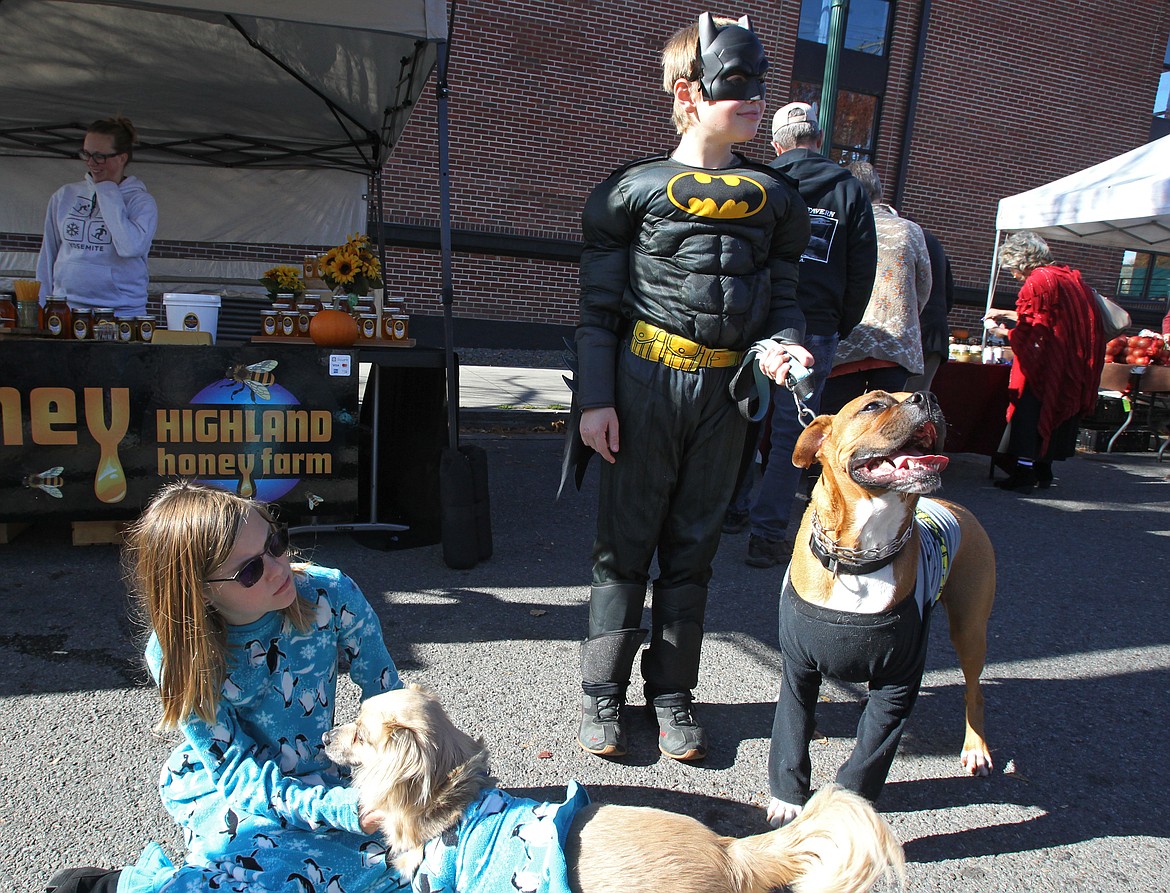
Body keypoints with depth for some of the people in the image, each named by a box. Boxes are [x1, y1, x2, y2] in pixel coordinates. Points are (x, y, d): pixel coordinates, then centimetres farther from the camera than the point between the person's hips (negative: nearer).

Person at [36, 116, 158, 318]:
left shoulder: (141, 201, 0)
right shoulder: (64, 196, 12)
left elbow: (131, 247, -19)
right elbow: (47, 256, 16)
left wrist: (107, 192, -9)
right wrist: (41, 308, 13)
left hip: (121, 313, -3)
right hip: (64, 308, 3)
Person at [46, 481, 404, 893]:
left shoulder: (330, 595, -20)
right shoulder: (178, 655, -21)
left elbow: (385, 693, -6)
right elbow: (242, 776, -20)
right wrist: (340, 808, -34)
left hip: (317, 775, 3)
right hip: (222, 788, -3)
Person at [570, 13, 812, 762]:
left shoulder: (776, 198, 12)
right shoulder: (634, 188, 1)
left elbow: (783, 297, 15)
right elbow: (599, 305, -1)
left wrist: (781, 343, -8)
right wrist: (595, 399, -8)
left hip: (725, 391, 3)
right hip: (646, 382, -3)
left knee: (694, 547, 10)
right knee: (625, 543, 3)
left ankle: (672, 694, 25)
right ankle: (603, 694, 18)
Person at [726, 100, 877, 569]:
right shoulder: (849, 189, 3)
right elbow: (862, 271, 2)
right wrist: (840, 328, 12)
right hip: (814, 329, -1)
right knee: (791, 433, 3)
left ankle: (732, 508, 27)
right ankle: (767, 534, 5)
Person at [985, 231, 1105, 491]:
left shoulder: (1036, 282, -13)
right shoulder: (1070, 277, 15)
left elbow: (1028, 333, -15)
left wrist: (1004, 332, 3)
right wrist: (1008, 315, 29)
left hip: (1048, 362, -9)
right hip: (1079, 364, 9)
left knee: (1029, 413, -3)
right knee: (1059, 411, 14)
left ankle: (1024, 471, -5)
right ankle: (1044, 470, 21)